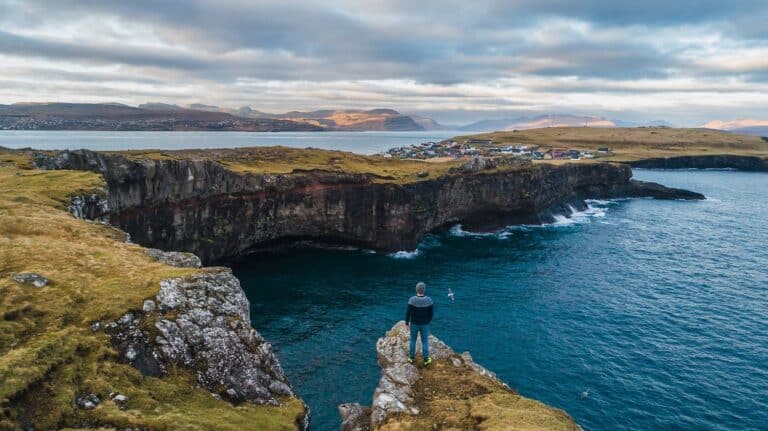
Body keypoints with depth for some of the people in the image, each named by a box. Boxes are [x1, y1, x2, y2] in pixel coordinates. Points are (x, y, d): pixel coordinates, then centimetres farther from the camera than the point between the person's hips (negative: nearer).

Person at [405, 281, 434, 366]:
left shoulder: (412, 300, -24)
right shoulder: (429, 300, -19)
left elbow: (408, 313, -17)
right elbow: (431, 313, -8)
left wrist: (407, 323, -2)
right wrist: (429, 321, 12)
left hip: (414, 324, 0)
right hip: (425, 324, 0)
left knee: (413, 340, 20)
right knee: (425, 341, 17)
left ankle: (411, 357, 33)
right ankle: (426, 359, 26)